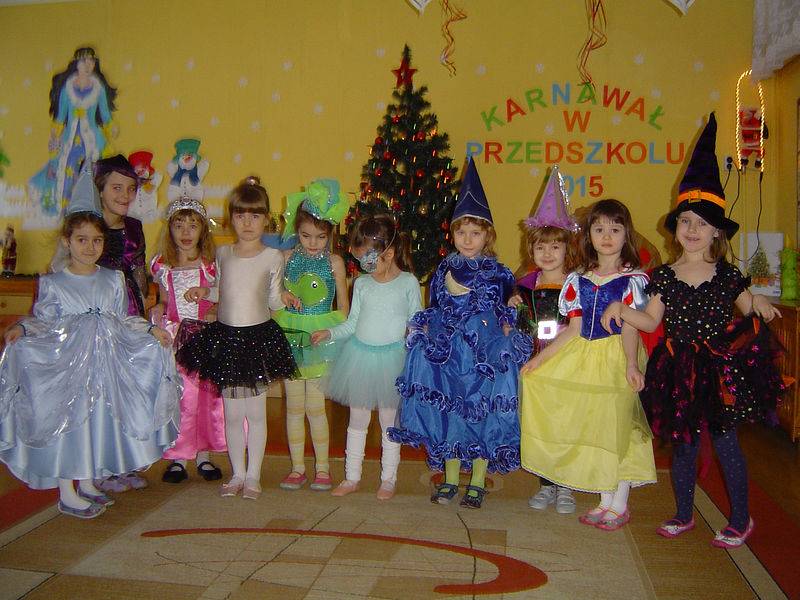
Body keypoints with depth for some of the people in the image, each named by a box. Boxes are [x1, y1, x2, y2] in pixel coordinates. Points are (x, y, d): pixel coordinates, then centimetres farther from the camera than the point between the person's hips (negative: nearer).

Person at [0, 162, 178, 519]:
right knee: (65, 421, 1)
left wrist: (151, 330, 0)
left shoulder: (113, 280, 5)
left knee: (97, 420, 11)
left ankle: (87, 483, 28)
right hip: (65, 364, -3)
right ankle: (66, 493, 14)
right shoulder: (53, 284, -4)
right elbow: (44, 321, -3)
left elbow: (122, 319, 10)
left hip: (103, 363, 4)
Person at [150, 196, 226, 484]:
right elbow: (165, 301, 15)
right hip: (174, 338, 0)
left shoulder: (211, 265, -1)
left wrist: (216, 312, -12)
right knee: (180, 397, -4)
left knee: (208, 394, 4)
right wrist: (158, 310, -5)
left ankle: (203, 454, 19)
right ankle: (178, 457, 10)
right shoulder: (162, 266, 4)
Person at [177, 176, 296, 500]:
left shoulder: (272, 257, -4)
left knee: (255, 412, 5)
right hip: (225, 335, 3)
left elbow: (274, 301, 1)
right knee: (232, 413, 10)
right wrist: (204, 292, -2)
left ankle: (253, 475, 20)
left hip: (259, 336, -3)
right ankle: (237, 474, 25)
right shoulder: (222, 253, 5)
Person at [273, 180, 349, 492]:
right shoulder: (287, 257, 3)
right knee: (294, 405, 8)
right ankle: (297, 467, 20)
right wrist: (281, 295, -9)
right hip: (290, 334, 3)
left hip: (321, 336, -2)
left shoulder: (334, 262, -2)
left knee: (315, 405, 0)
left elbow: (343, 305, 2)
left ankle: (322, 467, 16)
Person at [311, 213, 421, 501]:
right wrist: (329, 333, -7)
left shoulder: (408, 283, -5)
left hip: (391, 358, -3)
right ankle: (352, 477, 25)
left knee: (389, 421, 8)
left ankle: (388, 479, 22)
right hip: (360, 355, 3)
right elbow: (352, 323, 7)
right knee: (357, 420, 12)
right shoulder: (361, 284, 4)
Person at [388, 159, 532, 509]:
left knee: (482, 415, 3)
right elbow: (432, 312, 12)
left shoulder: (498, 274, -1)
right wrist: (425, 334, 0)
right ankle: (450, 478, 23)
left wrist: (505, 343, -8)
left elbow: (505, 318, 4)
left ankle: (477, 482, 19)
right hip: (447, 352, 3)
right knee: (447, 412, 7)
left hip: (486, 354, -2)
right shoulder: (443, 269, 6)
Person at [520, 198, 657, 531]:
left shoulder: (632, 279, -4)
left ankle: (620, 504, 16)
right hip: (584, 357, 4)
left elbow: (630, 327, -13)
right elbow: (575, 329, 6)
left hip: (616, 357, -4)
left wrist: (631, 364, -28)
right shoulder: (578, 280, 7)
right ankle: (605, 500, 23)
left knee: (618, 426, 0)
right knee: (593, 426, 8)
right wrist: (541, 357, 3)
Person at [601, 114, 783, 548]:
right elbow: (650, 321, -1)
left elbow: (747, 308, 3)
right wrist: (620, 309, -16)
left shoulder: (726, 274, -2)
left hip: (722, 366, -1)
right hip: (679, 369, 2)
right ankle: (683, 516, 29)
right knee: (683, 444, 12)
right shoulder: (664, 276, 0)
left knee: (725, 442, 4)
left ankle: (741, 519, 25)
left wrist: (758, 303, -19)